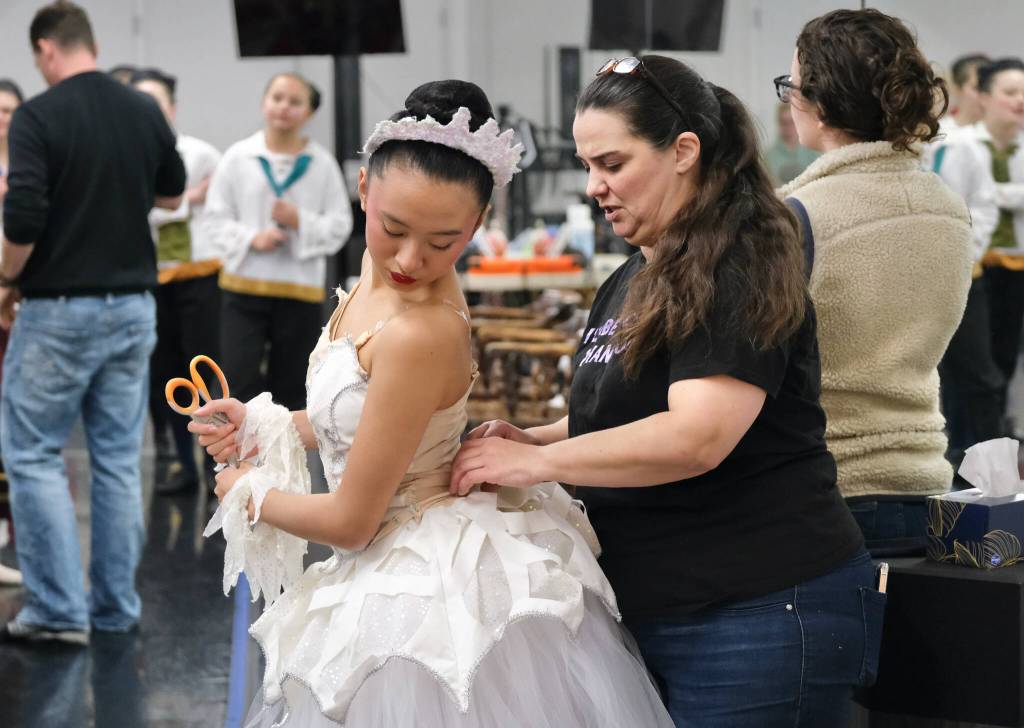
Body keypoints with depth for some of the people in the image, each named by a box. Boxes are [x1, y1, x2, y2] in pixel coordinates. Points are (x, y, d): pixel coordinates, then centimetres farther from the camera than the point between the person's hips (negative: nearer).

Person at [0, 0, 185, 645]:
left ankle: (59, 610, -1)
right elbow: (172, 194, 21)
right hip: (132, 305, 6)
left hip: (59, 309, -5)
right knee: (118, 459, 10)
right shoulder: (146, 112, 4)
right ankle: (116, 608, 14)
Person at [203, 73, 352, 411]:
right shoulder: (237, 157, 0)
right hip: (244, 286, -1)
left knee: (290, 389, 9)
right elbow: (217, 219, 2)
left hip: (301, 290, 1)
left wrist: (300, 221, -14)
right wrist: (251, 238, -14)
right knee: (240, 381, -11)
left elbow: (340, 225, 2)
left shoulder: (321, 163, 0)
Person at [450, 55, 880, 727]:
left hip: (761, 614, -9)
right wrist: (531, 437, 6)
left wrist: (538, 461, -17)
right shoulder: (632, 281, 17)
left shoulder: (738, 270, -13)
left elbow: (695, 436, -24)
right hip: (654, 614, 9)